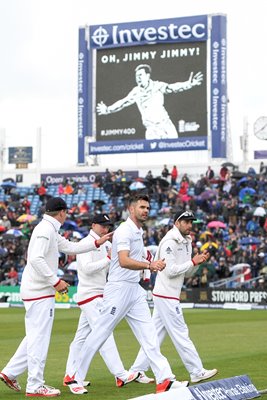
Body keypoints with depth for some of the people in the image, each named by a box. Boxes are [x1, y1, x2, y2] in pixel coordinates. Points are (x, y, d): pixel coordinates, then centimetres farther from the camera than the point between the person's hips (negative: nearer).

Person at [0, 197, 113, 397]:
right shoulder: (46, 230, -14)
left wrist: (97, 242, 18)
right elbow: (36, 259, -25)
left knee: (36, 336, 16)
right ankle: (35, 385, -2)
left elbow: (70, 247, 22)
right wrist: (56, 281, -23)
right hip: (41, 292, -10)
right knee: (39, 337, -5)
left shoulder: (50, 231, 17)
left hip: (35, 291, 10)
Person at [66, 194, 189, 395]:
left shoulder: (139, 232, 16)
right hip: (119, 288, -9)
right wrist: (149, 265, -37)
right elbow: (124, 261, -27)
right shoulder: (125, 231, -13)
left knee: (149, 335, 1)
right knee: (100, 334, -2)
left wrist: (153, 264, 11)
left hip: (135, 289, 9)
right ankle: (77, 377, 8)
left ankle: (165, 379, -3)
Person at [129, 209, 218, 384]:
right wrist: (193, 262, -16)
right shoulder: (170, 242, -14)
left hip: (166, 297, 10)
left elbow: (187, 273, 17)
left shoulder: (186, 243, 15)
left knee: (155, 335, 10)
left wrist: (198, 261, 0)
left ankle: (136, 372, 12)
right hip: (166, 295, -10)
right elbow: (170, 270, -20)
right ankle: (197, 372, 1)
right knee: (180, 334, -4)